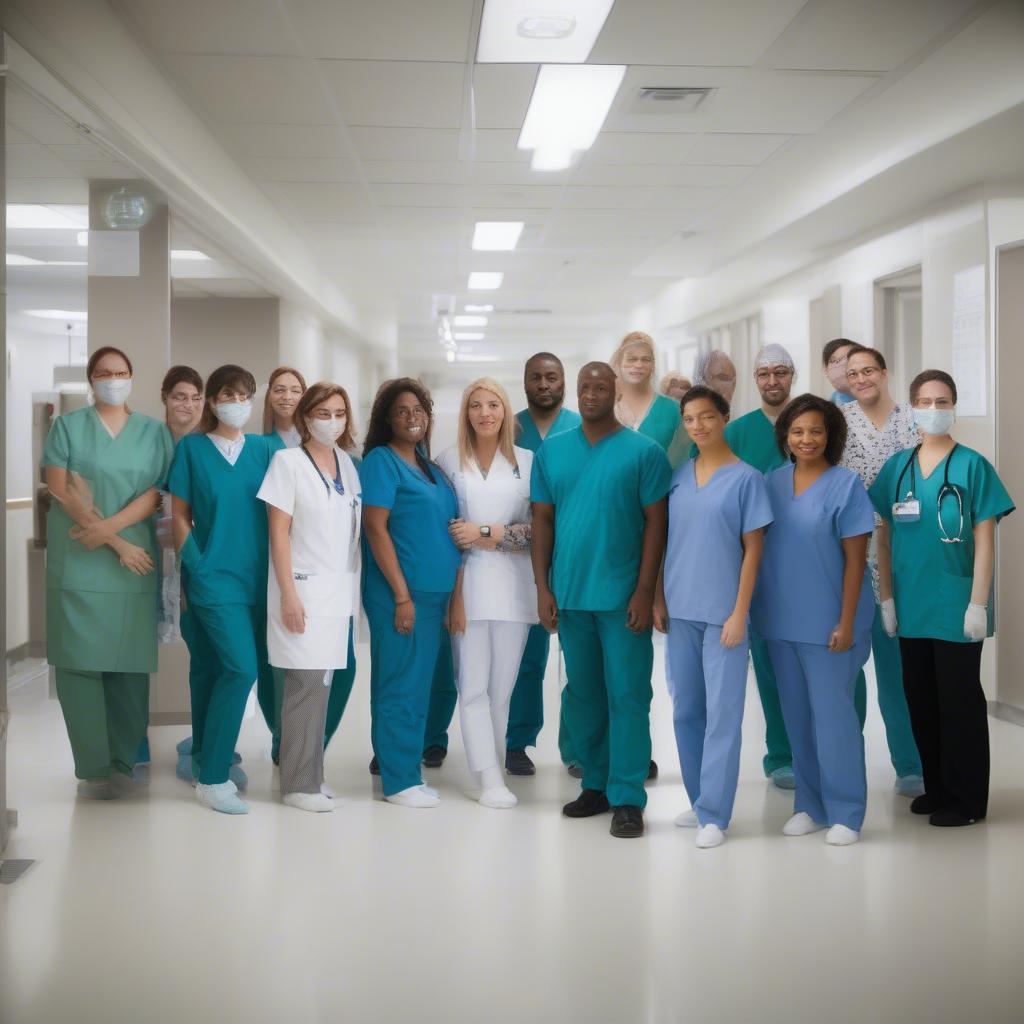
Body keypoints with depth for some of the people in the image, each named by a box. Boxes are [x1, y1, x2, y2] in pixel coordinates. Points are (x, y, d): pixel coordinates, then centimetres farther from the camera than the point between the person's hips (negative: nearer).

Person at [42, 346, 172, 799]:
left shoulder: (154, 431, 11)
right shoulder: (67, 426, 6)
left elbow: (156, 494, 1)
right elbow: (59, 490, -5)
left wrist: (108, 527, -16)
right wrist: (119, 545, -11)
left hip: (135, 565, 1)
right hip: (79, 564, -1)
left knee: (130, 664, 2)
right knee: (81, 663, -3)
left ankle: (123, 762, 13)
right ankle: (93, 767, 4)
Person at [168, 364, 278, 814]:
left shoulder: (265, 448, 7)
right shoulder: (191, 448, 0)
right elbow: (180, 514, 2)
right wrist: (194, 565, -5)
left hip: (257, 577, 3)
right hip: (212, 576, -3)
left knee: (214, 668, 11)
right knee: (241, 668, -14)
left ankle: (209, 758, 26)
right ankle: (212, 778, -5)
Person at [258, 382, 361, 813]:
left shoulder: (347, 463, 11)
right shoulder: (287, 461, -4)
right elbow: (278, 532, -8)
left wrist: (353, 588, 9)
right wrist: (288, 594, -13)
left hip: (339, 589, 5)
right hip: (303, 588, -5)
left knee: (321, 683, 7)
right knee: (307, 684, -7)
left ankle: (310, 776, 17)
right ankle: (299, 784, 2)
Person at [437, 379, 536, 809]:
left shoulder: (527, 461, 6)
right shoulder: (448, 461, 5)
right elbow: (440, 530, 2)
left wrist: (487, 534, -7)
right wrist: (453, 590, -4)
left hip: (512, 585, 1)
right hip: (467, 582, -1)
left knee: (503, 687, 5)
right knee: (474, 687, -3)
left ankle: (493, 767, 16)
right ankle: (490, 779, 0)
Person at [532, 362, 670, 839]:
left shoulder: (644, 452, -3)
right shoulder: (551, 451, 7)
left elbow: (656, 523, -5)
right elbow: (542, 521, 8)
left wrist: (645, 592, -11)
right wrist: (543, 588, 2)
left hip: (622, 596, -4)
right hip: (569, 595, 4)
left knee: (627, 696, 0)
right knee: (582, 695, 13)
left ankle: (627, 798, 6)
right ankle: (595, 785, 26)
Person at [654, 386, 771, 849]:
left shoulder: (745, 477, -5)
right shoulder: (678, 476, 8)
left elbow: (753, 550, -6)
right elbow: (664, 541, 13)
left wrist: (739, 612, -11)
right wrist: (659, 599, 8)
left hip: (722, 612, -5)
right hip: (680, 610, 5)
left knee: (722, 712, -2)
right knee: (685, 710, 12)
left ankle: (714, 814, 4)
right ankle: (698, 800, 25)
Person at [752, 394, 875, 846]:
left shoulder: (845, 484, -8)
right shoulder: (772, 482, 5)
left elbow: (855, 559, -9)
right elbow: (759, 548, 11)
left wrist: (846, 623, -13)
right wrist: (756, 610, 6)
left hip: (827, 621, -5)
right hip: (780, 620, 5)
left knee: (833, 715, 1)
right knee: (796, 715, 12)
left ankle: (845, 812, 13)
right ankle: (809, 803, 25)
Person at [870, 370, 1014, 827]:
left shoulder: (972, 466, -6)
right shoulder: (897, 467, 5)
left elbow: (984, 541, -6)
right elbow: (885, 536, 9)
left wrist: (978, 604, -11)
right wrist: (887, 598, 5)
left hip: (956, 608, -4)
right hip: (911, 607, 4)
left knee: (959, 700, 3)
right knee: (920, 698, 12)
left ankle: (965, 798, 14)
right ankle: (936, 787, 26)